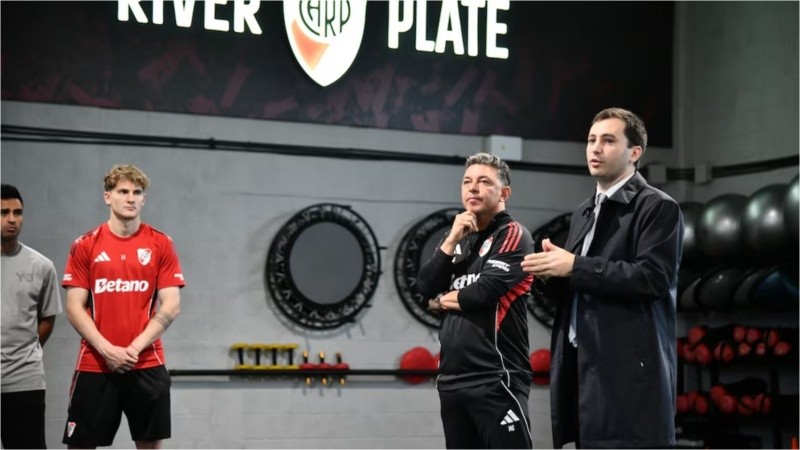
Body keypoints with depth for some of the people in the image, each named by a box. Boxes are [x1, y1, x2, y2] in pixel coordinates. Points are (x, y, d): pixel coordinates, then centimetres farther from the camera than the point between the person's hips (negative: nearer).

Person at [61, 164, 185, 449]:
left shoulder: (161, 244, 3)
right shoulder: (85, 246, 2)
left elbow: (171, 306, -2)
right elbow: (74, 308, -1)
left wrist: (135, 347, -12)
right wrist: (107, 349, -13)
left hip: (148, 364, 0)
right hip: (93, 365, 0)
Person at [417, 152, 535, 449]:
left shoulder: (513, 235, -4)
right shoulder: (457, 237, 17)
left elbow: (485, 292, -16)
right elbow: (425, 287, 6)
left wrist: (443, 300, 2)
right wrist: (451, 241, -5)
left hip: (496, 377, -7)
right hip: (452, 378, 8)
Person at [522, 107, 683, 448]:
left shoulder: (658, 207, -3)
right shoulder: (584, 213, 22)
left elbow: (653, 276, -17)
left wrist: (575, 267, -16)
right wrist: (553, 272, 0)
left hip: (631, 366, -8)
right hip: (584, 364, 8)